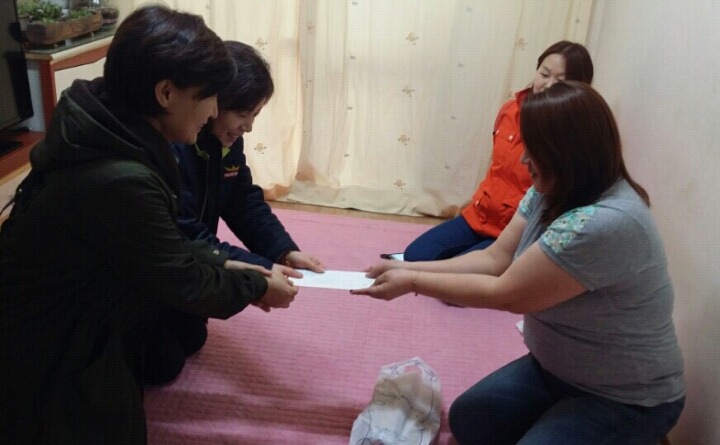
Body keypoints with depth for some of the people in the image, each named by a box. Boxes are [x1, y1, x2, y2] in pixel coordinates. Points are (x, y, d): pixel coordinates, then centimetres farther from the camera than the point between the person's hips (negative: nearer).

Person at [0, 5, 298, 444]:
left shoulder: (107, 130, -7)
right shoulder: (120, 180, -33)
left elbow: (162, 242, 6)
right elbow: (184, 285, -19)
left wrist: (222, 265, 1)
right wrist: (257, 287, -4)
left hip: (67, 310, 8)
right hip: (43, 346, -7)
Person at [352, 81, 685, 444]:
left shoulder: (605, 225, -36)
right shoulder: (552, 193, -7)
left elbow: (506, 294, -28)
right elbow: (494, 259, -3)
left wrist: (412, 283, -19)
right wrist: (408, 268, -10)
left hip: (627, 398, -8)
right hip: (557, 369, 8)